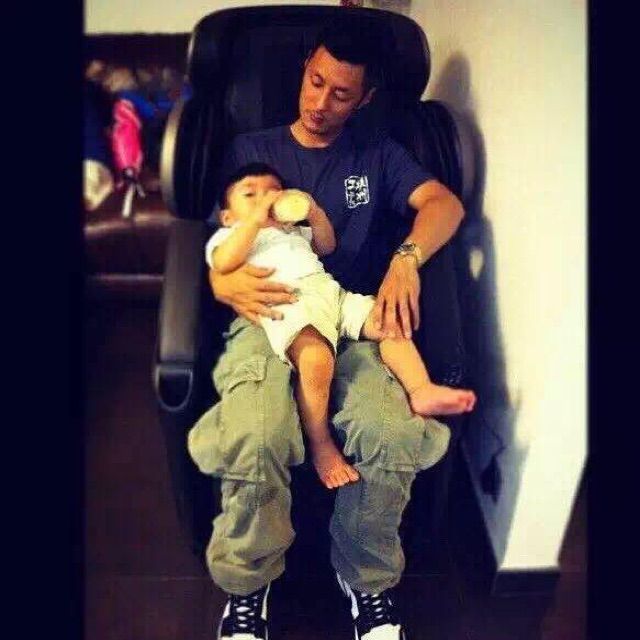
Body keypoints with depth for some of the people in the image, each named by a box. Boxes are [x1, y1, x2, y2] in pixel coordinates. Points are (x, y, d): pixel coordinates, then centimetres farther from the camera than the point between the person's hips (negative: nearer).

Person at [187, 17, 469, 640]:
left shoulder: (377, 154, 23)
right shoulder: (250, 149, 22)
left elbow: (444, 202, 6)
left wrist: (406, 258, -16)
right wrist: (225, 283, -11)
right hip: (267, 317, 0)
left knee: (393, 433, -33)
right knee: (255, 439, -35)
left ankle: (367, 580, 0)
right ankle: (247, 585, -2)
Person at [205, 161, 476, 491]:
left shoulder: (292, 230, 42)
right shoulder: (228, 235, 22)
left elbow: (327, 245, 34)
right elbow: (223, 263, 0)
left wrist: (315, 213, 18)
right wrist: (256, 219, -3)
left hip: (329, 291, 8)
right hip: (287, 301, -7)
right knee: (316, 360, -35)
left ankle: (422, 390, -16)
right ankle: (321, 447, -20)